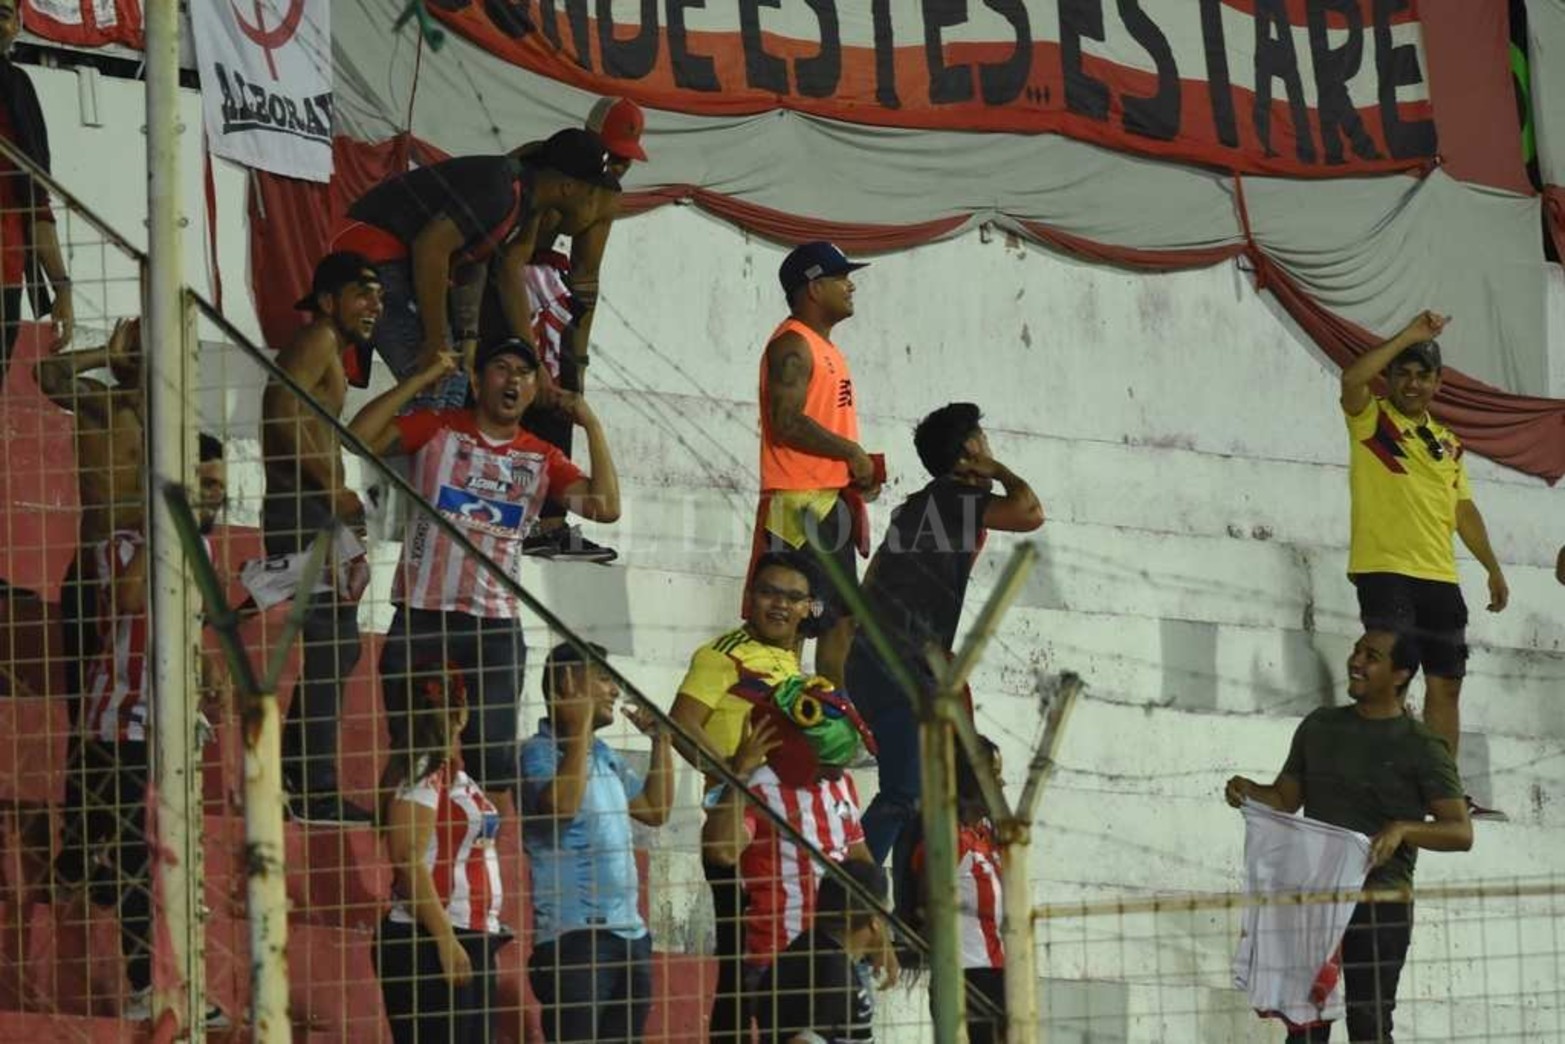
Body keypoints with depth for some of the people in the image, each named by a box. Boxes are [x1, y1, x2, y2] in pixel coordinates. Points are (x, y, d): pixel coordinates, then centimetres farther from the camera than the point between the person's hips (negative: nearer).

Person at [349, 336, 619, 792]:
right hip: (421, 617, -2)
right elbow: (359, 437, -8)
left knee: (494, 758, -4)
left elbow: (605, 507, 0)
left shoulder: (541, 459, 12)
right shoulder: (438, 429, 6)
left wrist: (592, 426, -1)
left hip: (495, 623, 2)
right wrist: (422, 380, -9)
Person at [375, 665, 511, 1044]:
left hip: (473, 939, 9)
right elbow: (409, 862, -17)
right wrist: (445, 940, -22)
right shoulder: (420, 774, -10)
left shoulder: (457, 776, 17)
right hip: (429, 942, -9)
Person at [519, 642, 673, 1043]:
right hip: (573, 937, -9)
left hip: (629, 931, 9)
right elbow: (561, 806, -25)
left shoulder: (605, 757, 18)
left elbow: (656, 811, 26)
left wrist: (661, 741, 19)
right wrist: (580, 728, -19)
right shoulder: (539, 753, -7)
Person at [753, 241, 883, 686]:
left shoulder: (824, 347, 20)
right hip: (800, 503, -11)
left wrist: (858, 467, 10)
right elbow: (787, 423, -21)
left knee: (842, 617, 12)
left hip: (831, 499, 11)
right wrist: (851, 452, -15)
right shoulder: (793, 345, -11)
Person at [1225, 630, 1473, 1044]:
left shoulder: (1422, 748, -4)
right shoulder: (1320, 726, 12)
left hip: (1380, 901, -5)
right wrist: (1247, 791, -2)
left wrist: (1403, 830, -28)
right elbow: (1285, 799, 20)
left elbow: (1460, 831, -10)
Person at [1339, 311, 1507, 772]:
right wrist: (1408, 336, -18)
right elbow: (1352, 379, -19)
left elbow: (1464, 510, 21)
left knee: (1445, 684, 6)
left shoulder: (1447, 442, 19)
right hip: (1384, 572, -6)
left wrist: (1493, 569, 16)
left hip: (1439, 578, 6)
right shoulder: (1371, 419, 2)